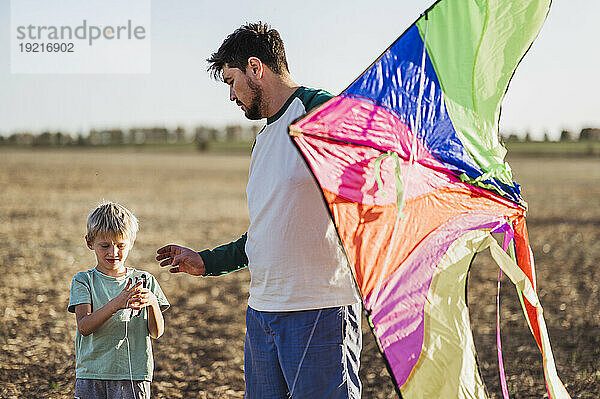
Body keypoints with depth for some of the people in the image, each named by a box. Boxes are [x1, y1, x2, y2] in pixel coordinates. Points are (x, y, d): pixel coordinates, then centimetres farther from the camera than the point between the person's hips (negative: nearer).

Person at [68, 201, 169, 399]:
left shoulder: (144, 280, 6)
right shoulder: (83, 280, 2)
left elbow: (156, 332, 0)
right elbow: (84, 327, -13)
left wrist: (152, 303, -20)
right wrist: (116, 304, -27)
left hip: (134, 375, 1)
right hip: (91, 374, 0)